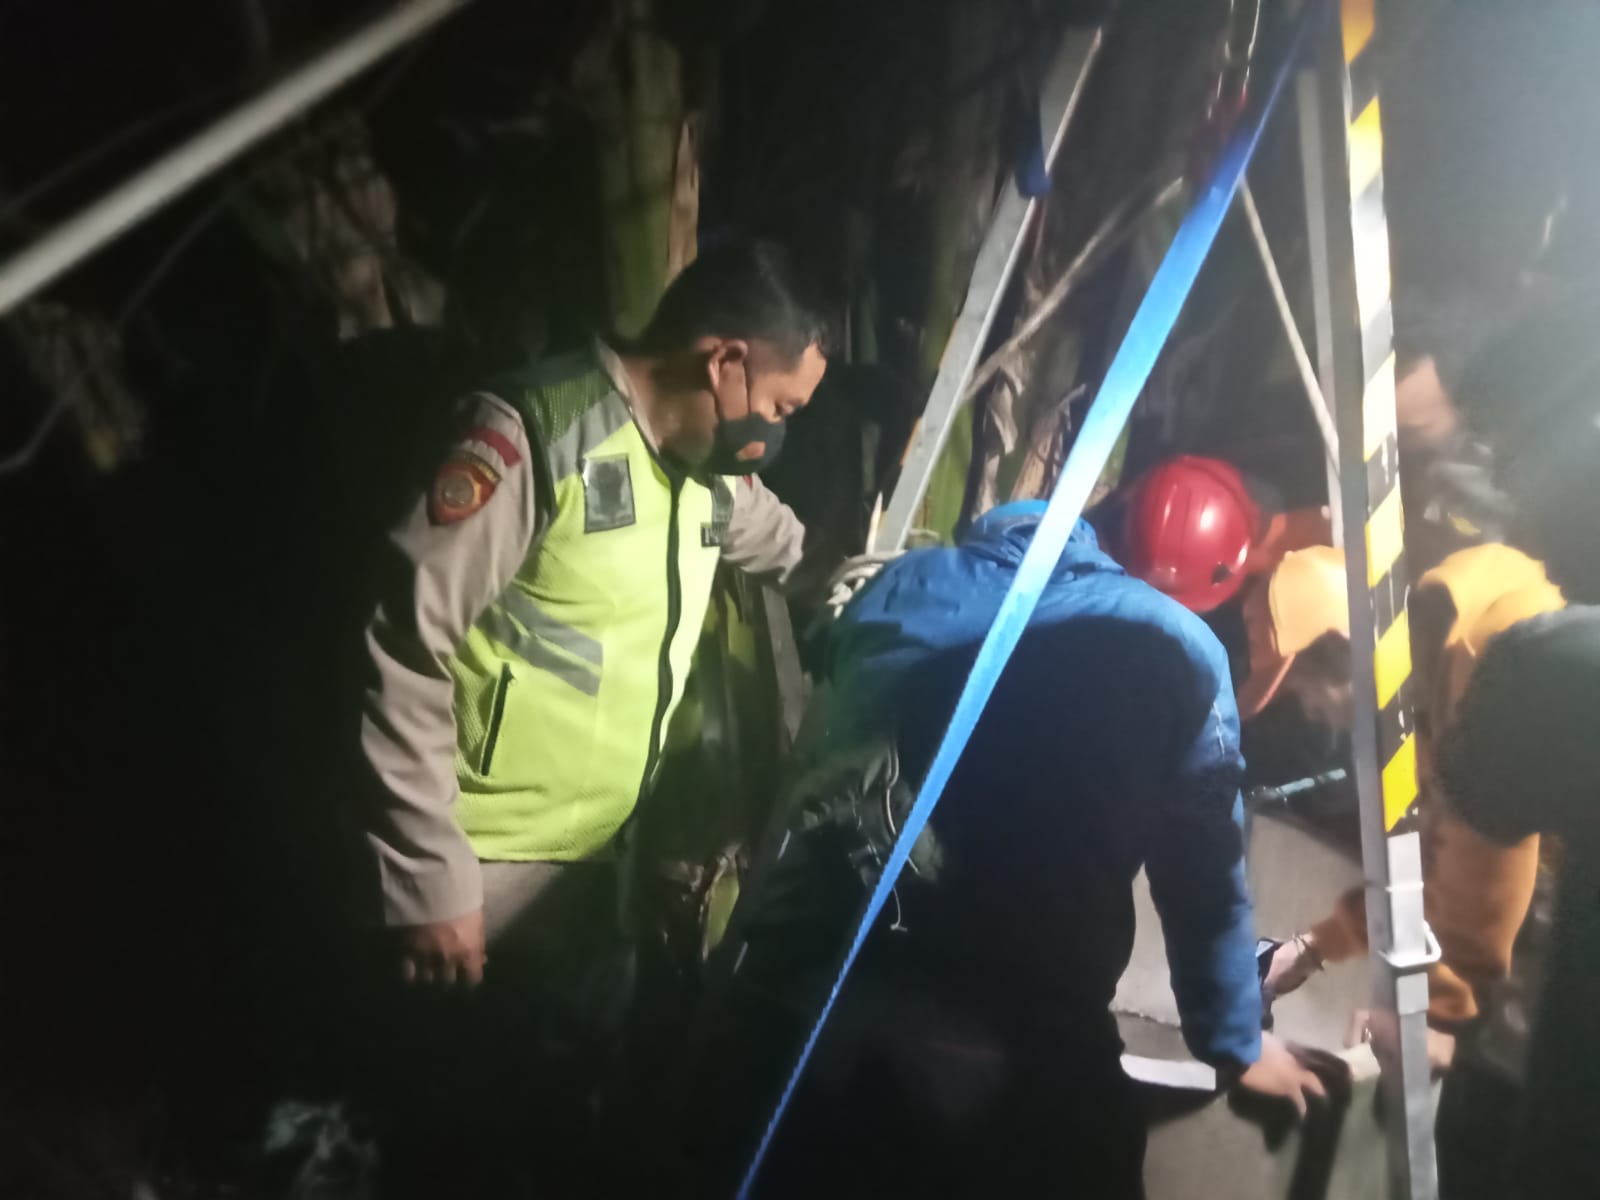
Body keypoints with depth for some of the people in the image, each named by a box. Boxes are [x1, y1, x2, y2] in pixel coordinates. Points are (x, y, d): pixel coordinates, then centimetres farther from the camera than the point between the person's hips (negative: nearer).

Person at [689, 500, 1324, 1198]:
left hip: (785, 1016, 3)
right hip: (1012, 1057, -3)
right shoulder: (1175, 646, 9)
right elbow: (1205, 880, 16)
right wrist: (1237, 1046, 34)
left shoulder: (896, 588, 17)